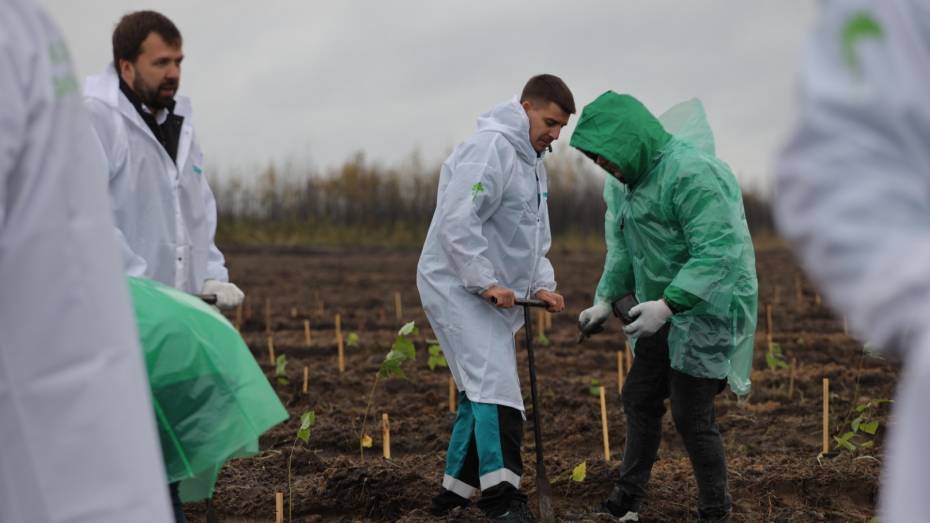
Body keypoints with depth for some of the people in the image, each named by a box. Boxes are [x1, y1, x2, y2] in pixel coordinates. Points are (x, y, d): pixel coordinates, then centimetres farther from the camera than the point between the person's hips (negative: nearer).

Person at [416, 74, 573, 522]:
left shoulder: (532, 163, 17)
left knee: (480, 392, 13)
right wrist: (485, 282, -25)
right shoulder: (490, 148, -16)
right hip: (458, 286, -10)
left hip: (489, 294, 10)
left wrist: (541, 285, 6)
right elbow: (458, 222, -24)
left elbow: (533, 239, 22)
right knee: (495, 387, -18)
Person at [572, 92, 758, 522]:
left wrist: (667, 305, -35)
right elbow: (624, 248, 18)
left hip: (706, 307, -9)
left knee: (692, 417, -6)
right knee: (640, 400, 14)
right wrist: (605, 300, 7)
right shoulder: (630, 177, 7)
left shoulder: (690, 172, -23)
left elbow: (716, 253, -29)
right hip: (667, 308, 9)